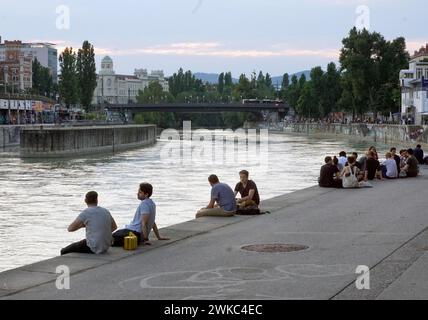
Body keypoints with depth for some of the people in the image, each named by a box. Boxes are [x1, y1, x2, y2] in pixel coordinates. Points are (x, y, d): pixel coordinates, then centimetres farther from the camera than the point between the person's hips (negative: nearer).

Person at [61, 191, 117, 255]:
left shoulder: (86, 212, -11)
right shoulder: (106, 211, 6)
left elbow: (70, 229, -9)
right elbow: (114, 227, 23)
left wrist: (82, 225, 10)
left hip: (93, 248, -7)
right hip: (106, 247, 7)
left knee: (64, 251, 8)